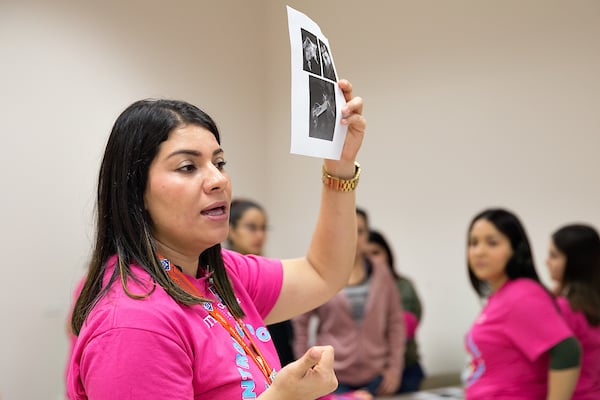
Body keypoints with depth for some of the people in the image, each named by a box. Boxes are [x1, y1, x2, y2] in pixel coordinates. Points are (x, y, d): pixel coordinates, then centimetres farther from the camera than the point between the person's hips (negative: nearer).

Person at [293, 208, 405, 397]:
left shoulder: (381, 275, 6)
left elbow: (395, 323, 9)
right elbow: (299, 325, 0)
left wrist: (394, 368, 4)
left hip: (376, 377, 3)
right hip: (333, 378, -2)